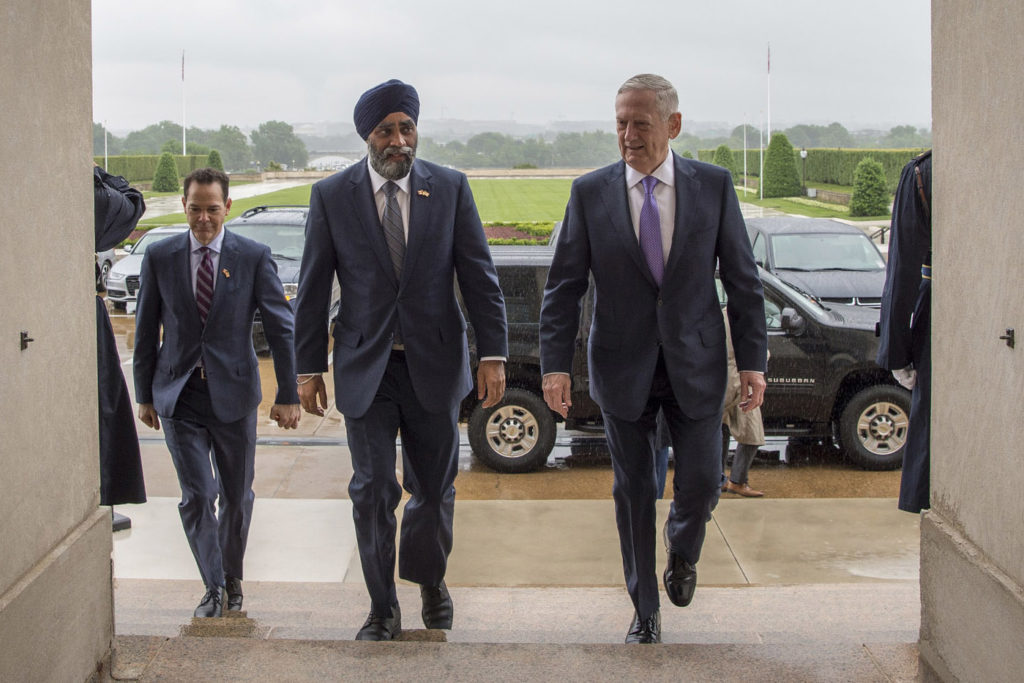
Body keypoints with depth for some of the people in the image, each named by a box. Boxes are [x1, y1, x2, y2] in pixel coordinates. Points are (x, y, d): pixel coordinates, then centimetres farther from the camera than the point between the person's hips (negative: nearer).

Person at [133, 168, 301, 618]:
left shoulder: (254, 257, -4)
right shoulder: (159, 258, 1)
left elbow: (281, 327, -2)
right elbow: (146, 331, 8)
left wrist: (288, 394, -6)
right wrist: (144, 395, 8)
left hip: (233, 394, 0)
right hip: (179, 396, 0)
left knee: (237, 496, 11)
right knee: (197, 496, -7)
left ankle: (232, 577, 32)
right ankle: (213, 588, 8)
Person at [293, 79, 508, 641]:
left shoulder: (450, 188, -1)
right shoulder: (332, 196, -2)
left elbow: (479, 274, -1)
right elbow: (313, 288, 2)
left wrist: (492, 354, -7)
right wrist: (308, 367, 1)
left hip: (434, 363, 1)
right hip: (365, 368, -1)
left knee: (434, 487, 11)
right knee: (373, 491, 1)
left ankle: (429, 582, 36)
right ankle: (382, 611, 15)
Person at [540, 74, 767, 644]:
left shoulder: (714, 185, -3)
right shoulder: (591, 193, -4)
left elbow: (742, 277, 1)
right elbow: (564, 286, -3)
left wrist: (753, 359, -4)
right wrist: (556, 364, -11)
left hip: (695, 363, 0)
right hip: (624, 368, 0)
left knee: (701, 483, 2)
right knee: (634, 492, 7)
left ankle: (682, 550, 38)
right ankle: (646, 614, 22)